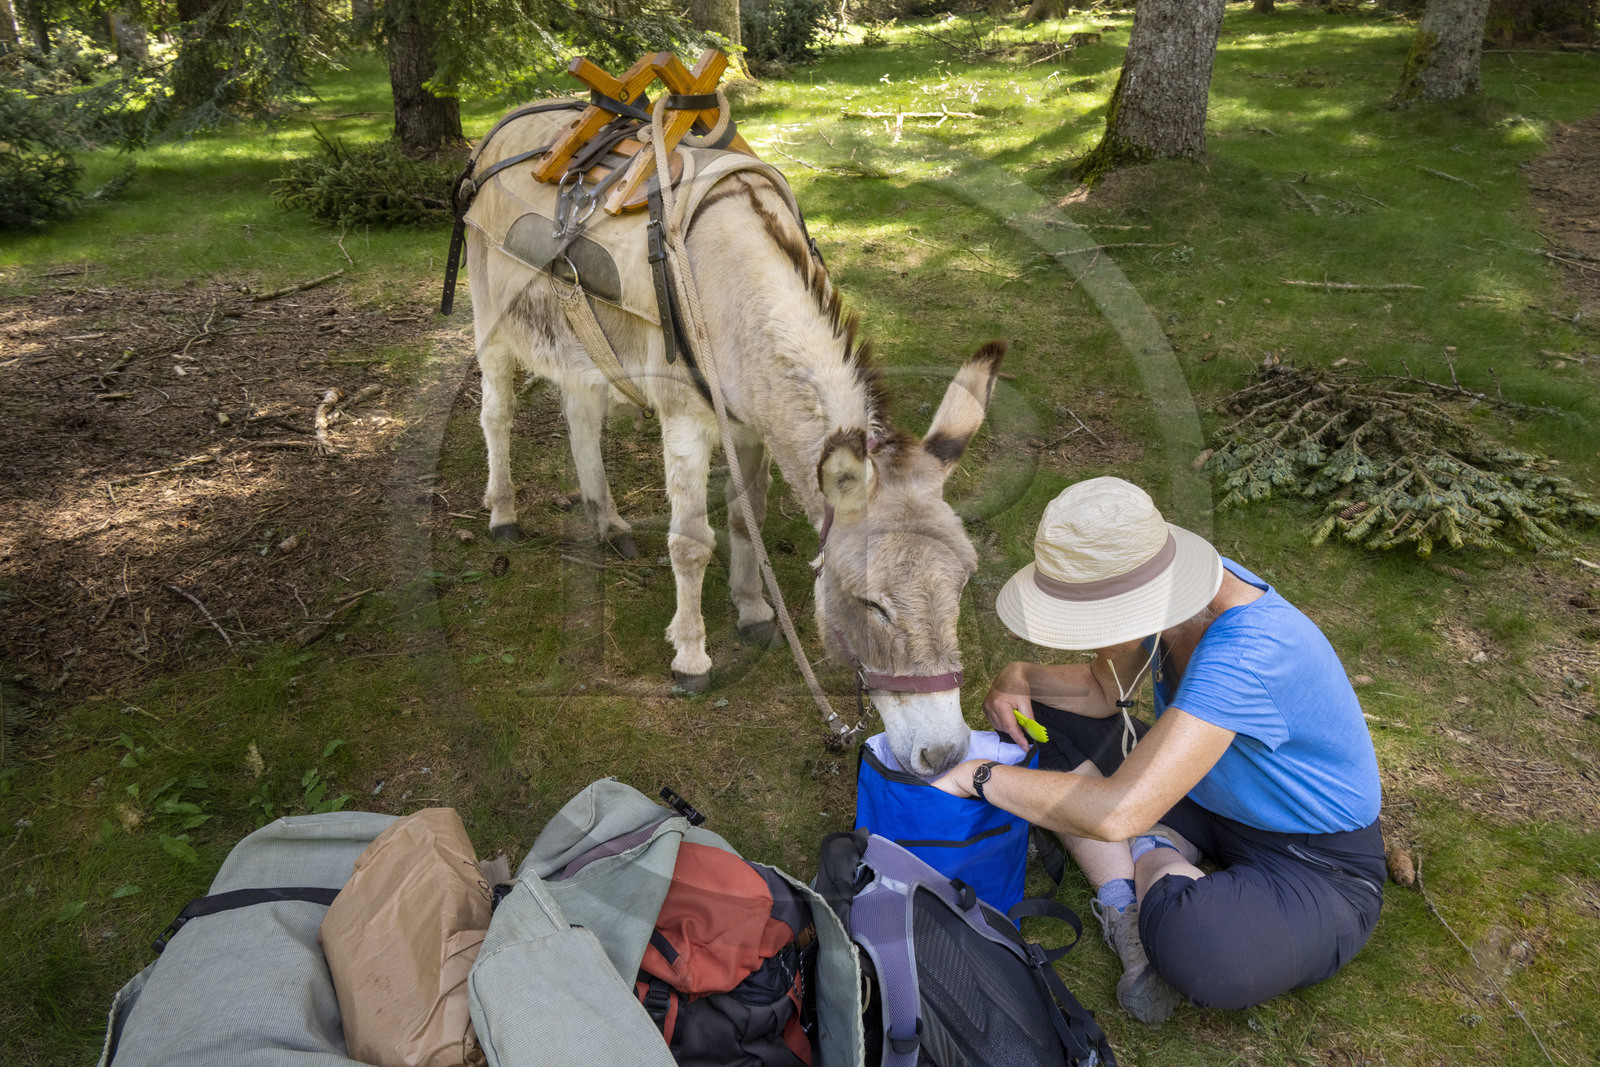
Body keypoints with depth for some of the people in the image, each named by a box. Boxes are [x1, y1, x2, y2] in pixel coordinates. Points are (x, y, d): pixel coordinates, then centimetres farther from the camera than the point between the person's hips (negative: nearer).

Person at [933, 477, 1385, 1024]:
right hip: (1213, 801, 8)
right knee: (1043, 721, 2)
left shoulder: (1244, 652, -39)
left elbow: (1118, 812, -43)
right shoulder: (1171, 591, -13)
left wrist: (979, 774, -32)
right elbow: (1105, 690, 5)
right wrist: (1021, 676, -15)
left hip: (1320, 867, -8)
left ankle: (1152, 865, -7)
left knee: (1195, 952, -41)